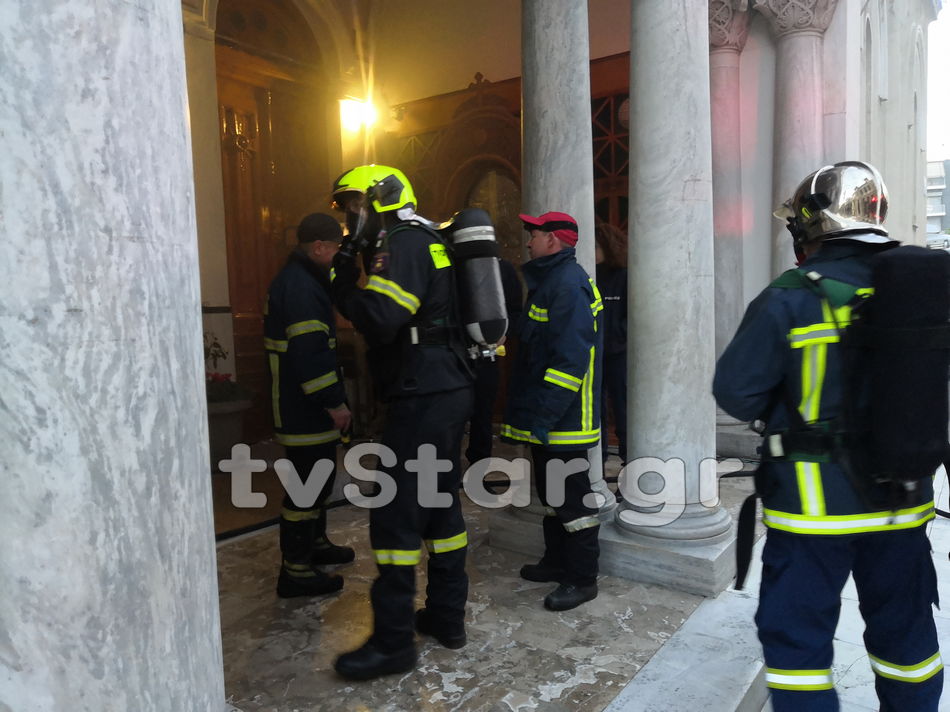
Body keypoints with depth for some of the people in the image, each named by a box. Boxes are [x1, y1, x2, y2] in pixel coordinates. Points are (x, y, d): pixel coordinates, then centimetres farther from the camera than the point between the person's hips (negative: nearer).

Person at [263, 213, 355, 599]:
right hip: (306, 409, -11)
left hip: (306, 405, 11)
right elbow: (308, 353, -27)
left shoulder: (298, 279, 15)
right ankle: (295, 570, 8)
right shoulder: (300, 286, -20)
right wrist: (334, 403, -22)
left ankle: (315, 543, 38)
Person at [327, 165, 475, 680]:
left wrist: (344, 283, -10)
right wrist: (352, 278, 4)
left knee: (395, 515, -4)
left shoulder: (403, 247, -11)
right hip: (446, 394, 10)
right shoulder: (423, 243, 19)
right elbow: (388, 320, 15)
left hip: (423, 400, -10)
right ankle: (446, 616, 28)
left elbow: (381, 320, -24)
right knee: (440, 504, 16)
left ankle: (393, 642, 6)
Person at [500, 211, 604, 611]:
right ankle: (557, 562, 35)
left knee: (572, 498, 1)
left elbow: (571, 357, -25)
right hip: (547, 415, 11)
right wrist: (532, 412, 19)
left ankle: (582, 578, 14)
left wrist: (544, 414, -25)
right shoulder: (549, 279, 16)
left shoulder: (568, 283, -17)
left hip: (564, 419, -11)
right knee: (551, 492, 20)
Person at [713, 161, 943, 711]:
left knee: (796, 634, 9)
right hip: (904, 500, 6)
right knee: (904, 627, 23)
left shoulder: (789, 300, -17)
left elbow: (737, 394, -15)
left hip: (815, 501, -5)